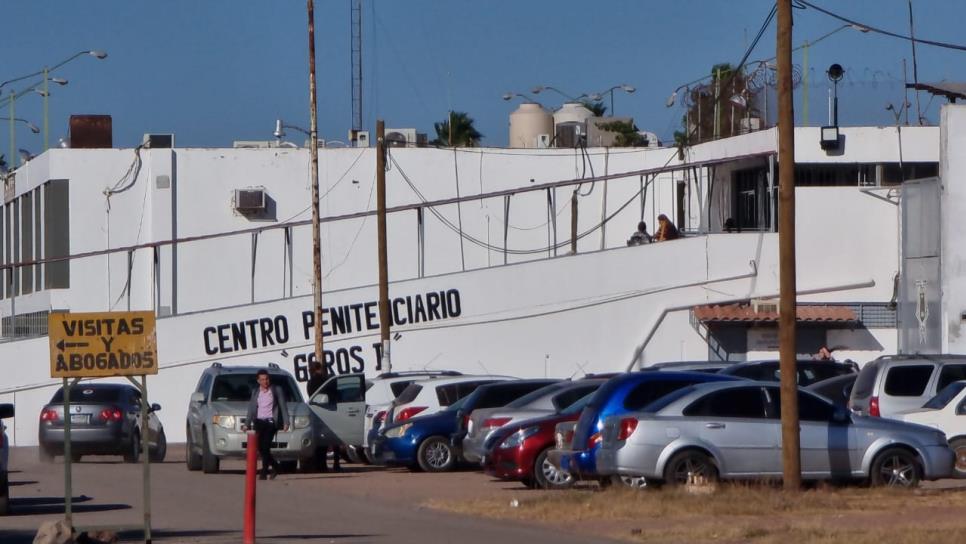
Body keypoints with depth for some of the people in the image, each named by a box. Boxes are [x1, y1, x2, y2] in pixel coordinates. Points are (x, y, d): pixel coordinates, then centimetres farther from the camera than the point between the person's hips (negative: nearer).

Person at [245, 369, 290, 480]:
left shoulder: (277, 390, 4)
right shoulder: (255, 392, 15)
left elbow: (283, 407, 2)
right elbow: (251, 409, 17)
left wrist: (286, 422, -7)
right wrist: (247, 423, 9)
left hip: (270, 422, -4)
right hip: (259, 422, 4)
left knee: (265, 447, -14)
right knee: (260, 448, 0)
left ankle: (264, 472, -9)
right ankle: (274, 466, 21)